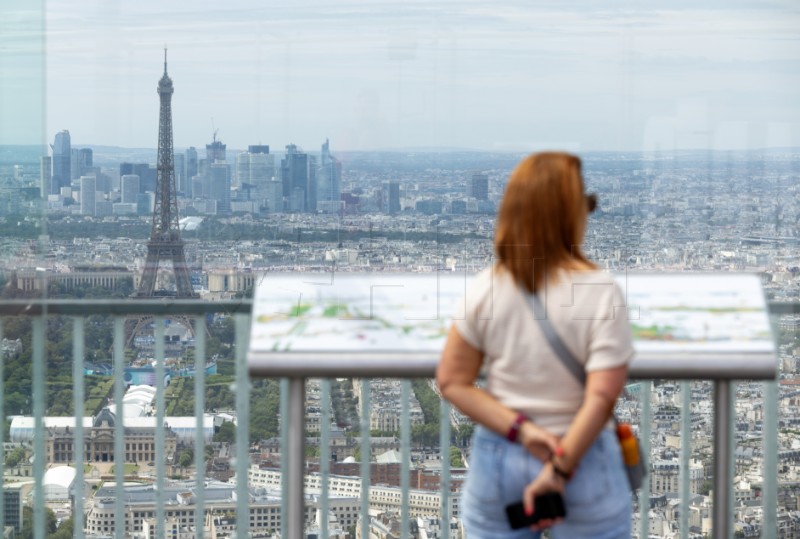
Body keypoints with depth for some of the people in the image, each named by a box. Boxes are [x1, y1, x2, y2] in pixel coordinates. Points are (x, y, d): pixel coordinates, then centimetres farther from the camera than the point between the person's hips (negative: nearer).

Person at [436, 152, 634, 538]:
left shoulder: (486, 287, -4)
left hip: (497, 461, 3)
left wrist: (520, 429, -9)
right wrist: (562, 468, -15)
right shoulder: (599, 292, -14)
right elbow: (602, 397, -20)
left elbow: (452, 382, -3)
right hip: (581, 460, -3)